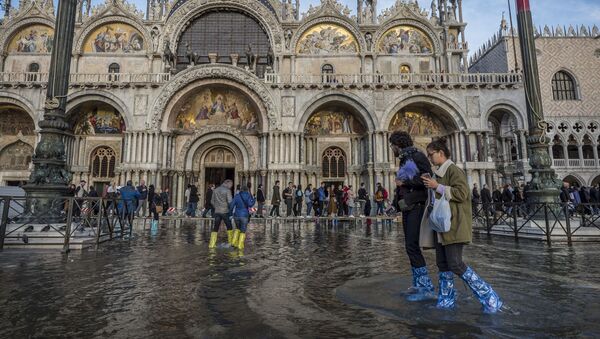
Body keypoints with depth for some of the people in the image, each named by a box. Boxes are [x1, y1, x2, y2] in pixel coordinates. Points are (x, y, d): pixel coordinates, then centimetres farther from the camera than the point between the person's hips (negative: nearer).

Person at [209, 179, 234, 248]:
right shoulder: (227, 190, -9)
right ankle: (231, 241, 16)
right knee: (229, 227, 10)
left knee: (215, 228, 8)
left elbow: (212, 201, 13)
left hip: (217, 212, 5)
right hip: (225, 211, -5)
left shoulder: (215, 190, 10)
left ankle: (212, 244, 4)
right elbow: (230, 201, -16)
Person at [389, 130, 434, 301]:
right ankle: (418, 284, 18)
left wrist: (404, 182, -14)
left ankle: (427, 288, -7)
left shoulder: (416, 156, -7)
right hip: (407, 207, 9)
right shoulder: (404, 160, 18)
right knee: (411, 246, 10)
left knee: (412, 245, -13)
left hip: (417, 206, -9)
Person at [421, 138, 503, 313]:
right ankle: (446, 300, 19)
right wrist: (431, 185, 13)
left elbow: (462, 193, -19)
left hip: (454, 225, -9)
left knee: (455, 264, -11)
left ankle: (489, 297, 2)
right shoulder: (439, 173, 17)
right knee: (442, 263, 9)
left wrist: (437, 187, -17)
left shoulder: (453, 170, -9)